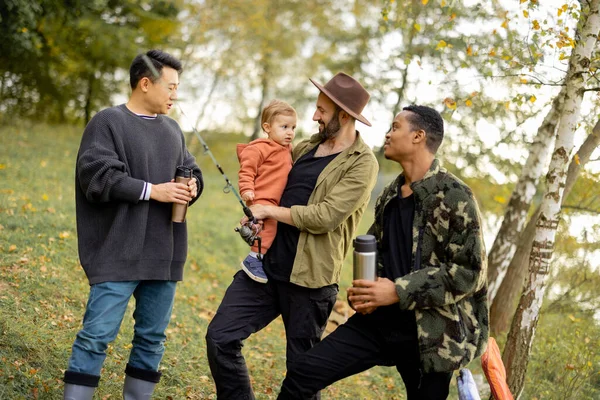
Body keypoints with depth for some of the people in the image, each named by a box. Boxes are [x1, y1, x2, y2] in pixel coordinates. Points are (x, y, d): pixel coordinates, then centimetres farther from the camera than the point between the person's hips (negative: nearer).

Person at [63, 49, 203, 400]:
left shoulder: (172, 129, 14)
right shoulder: (109, 122, -7)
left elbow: (191, 170, 23)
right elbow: (96, 176, -17)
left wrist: (192, 186, -1)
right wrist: (151, 190, -18)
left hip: (163, 255, 7)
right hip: (119, 253, -7)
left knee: (153, 336, 13)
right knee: (98, 335, -7)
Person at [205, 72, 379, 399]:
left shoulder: (362, 163, -9)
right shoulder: (306, 147, 13)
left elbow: (326, 216, -19)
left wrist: (269, 211, -10)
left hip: (308, 278, -6)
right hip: (266, 263, 6)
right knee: (220, 337, -2)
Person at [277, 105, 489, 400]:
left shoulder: (454, 196, -11)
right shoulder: (389, 197, 11)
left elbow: (469, 271, -17)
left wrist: (399, 291, -21)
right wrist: (362, 293, 3)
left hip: (429, 332, -6)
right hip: (380, 320, 6)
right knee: (302, 373, -4)